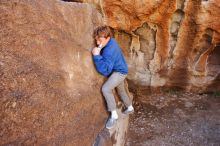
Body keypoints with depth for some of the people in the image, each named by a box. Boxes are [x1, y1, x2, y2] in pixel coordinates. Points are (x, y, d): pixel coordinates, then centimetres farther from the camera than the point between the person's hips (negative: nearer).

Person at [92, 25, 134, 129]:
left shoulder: (109, 50, -34)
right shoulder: (110, 42, -5)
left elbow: (105, 70, -39)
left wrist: (97, 55, -39)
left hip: (120, 71, -10)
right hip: (118, 70, 10)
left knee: (105, 89, -26)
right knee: (121, 90, 25)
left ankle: (114, 115, -12)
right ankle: (130, 108, 49)